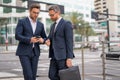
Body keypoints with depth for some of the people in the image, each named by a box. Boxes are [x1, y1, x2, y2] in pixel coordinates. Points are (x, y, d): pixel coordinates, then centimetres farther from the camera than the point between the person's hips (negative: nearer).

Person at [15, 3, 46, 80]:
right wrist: (29, 40, -28)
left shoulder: (40, 24, 12)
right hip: (24, 52, -4)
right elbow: (17, 36, -12)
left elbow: (45, 38, 16)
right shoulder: (22, 21, -2)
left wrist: (42, 40, -9)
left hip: (35, 52, 4)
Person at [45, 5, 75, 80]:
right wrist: (48, 41, -1)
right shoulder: (53, 25, 18)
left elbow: (69, 42, -14)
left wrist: (69, 58, -18)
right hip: (54, 56, 8)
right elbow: (50, 37, 25)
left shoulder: (67, 24, -8)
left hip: (63, 56, -8)